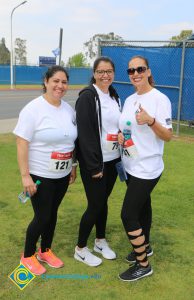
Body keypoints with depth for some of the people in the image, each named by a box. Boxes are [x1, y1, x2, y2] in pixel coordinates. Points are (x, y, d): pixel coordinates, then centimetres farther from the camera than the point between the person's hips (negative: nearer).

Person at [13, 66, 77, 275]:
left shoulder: (68, 109, 4)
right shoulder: (33, 109, -15)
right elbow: (22, 144, -17)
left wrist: (73, 166, 15)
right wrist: (25, 176, -20)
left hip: (62, 174, 6)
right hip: (40, 175, -6)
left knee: (52, 213, 16)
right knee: (42, 216, 2)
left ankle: (45, 251, 37)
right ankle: (27, 256, 26)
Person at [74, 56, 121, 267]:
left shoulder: (114, 97, 10)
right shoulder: (87, 97, -13)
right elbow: (85, 133, -18)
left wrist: (120, 158, 9)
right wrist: (94, 166, -19)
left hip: (112, 161, 7)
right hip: (94, 162, -6)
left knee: (103, 201, 17)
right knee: (95, 205, 1)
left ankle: (100, 241, 35)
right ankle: (80, 249, 21)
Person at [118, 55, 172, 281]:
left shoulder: (160, 99, -13)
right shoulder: (129, 100, 8)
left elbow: (168, 136, -15)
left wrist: (151, 121, -32)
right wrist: (120, 136, -4)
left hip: (147, 168, -7)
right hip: (131, 165, 7)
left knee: (128, 214, -7)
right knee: (142, 206, 22)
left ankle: (143, 265, 11)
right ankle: (145, 247, 42)